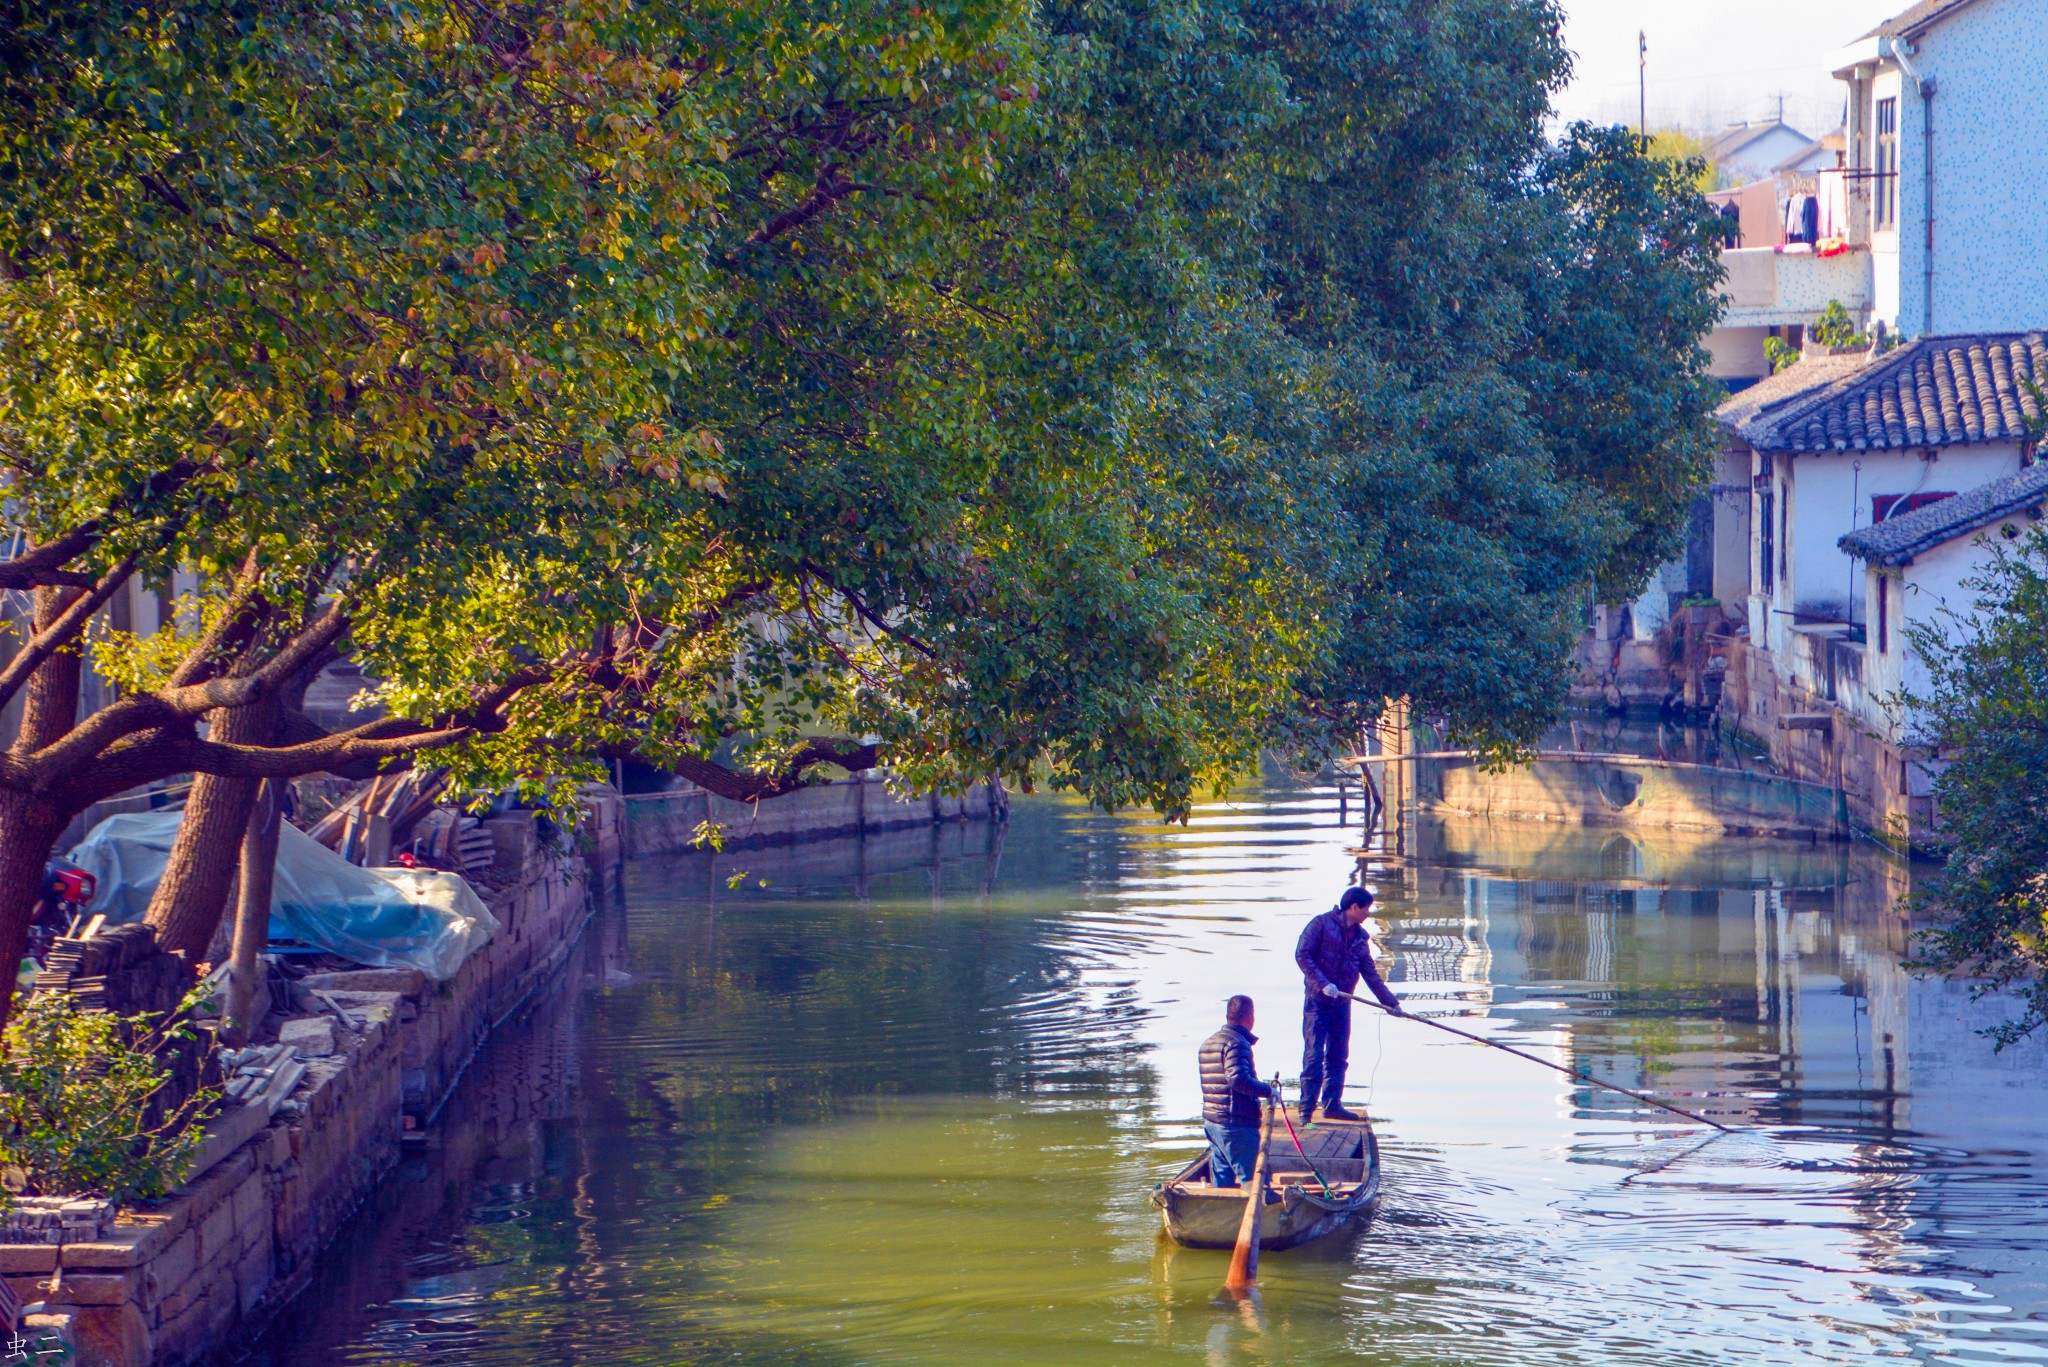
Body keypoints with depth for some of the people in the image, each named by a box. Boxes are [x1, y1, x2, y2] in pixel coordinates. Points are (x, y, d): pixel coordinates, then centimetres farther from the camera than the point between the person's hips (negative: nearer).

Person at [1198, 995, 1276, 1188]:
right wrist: (1267, 1090, -16)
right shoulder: (1237, 1043, -14)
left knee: (1222, 1178, 12)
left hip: (1211, 1121, 9)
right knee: (1252, 1178, -7)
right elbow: (1239, 1079, -26)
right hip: (1236, 1125, -9)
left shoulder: (1208, 1043, 16)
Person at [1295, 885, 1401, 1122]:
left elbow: (1371, 975, 14)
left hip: (1341, 1003, 7)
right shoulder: (1322, 924, -8)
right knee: (1314, 1056, -8)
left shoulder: (1360, 937, 11)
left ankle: (1332, 1105, 18)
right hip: (1318, 1002, -7)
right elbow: (1302, 954, -14)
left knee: (1338, 1057, 10)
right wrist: (1323, 983, -23)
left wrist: (1391, 1002, 9)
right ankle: (1306, 1110, -6)